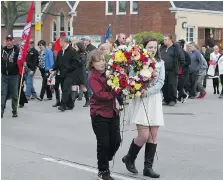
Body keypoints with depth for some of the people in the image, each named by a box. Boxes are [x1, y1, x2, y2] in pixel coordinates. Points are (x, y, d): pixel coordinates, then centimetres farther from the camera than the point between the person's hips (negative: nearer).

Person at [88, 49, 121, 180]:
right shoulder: (93, 77, -13)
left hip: (113, 112, 6)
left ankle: (105, 161, 36)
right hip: (99, 114, -5)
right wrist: (116, 93, -21)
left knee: (116, 140, 9)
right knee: (103, 143, 0)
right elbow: (101, 95, -24)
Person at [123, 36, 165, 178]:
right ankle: (129, 158, 16)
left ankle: (148, 167, 12)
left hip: (155, 100, 4)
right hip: (140, 101, -4)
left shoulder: (160, 63, 7)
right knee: (144, 135, -10)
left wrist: (147, 91, -16)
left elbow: (161, 82, -2)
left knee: (153, 135, 2)